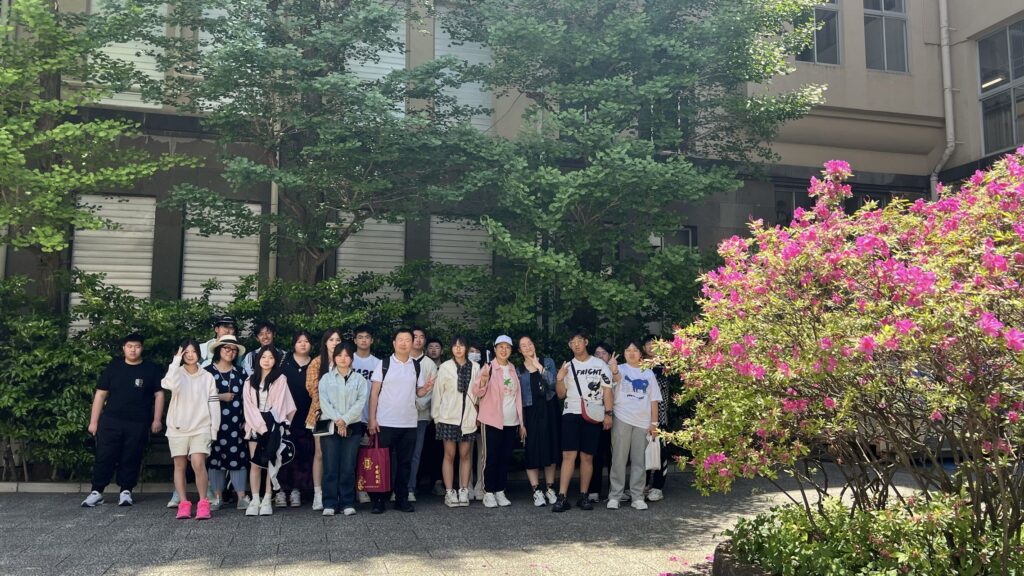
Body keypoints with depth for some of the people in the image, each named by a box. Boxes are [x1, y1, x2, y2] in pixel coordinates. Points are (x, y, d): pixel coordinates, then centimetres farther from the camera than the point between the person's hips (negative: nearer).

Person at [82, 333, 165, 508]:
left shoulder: (151, 369, 5)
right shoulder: (113, 367, 7)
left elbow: (159, 395, 5)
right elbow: (100, 394, 8)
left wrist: (157, 419, -2)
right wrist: (93, 421, 4)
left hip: (138, 424, -1)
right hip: (111, 422, 1)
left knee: (131, 459, 3)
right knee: (104, 457, 1)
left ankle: (126, 491, 14)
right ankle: (96, 492, 10)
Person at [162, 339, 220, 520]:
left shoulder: (207, 377, 7)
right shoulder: (177, 373, 4)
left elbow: (214, 404, 6)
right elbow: (169, 384, -21)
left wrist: (214, 429, 0)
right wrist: (176, 360, -14)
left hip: (201, 427, -1)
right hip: (178, 428, 1)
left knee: (198, 463, -15)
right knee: (180, 465, 4)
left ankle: (203, 503, -7)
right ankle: (183, 504, 9)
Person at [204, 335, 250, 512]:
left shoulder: (240, 373, 12)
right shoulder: (208, 371, 4)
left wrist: (246, 420, 4)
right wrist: (219, 397, -11)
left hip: (236, 422, 1)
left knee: (238, 456, -4)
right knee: (215, 457, 2)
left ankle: (242, 497, -1)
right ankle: (217, 497, 11)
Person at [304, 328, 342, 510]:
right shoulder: (317, 363, 4)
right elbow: (312, 387, 0)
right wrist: (322, 407, -8)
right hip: (322, 413, -1)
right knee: (320, 453, 0)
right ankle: (318, 494, 4)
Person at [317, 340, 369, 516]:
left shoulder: (359, 379, 10)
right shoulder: (326, 378, 11)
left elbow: (361, 402, 0)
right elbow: (324, 401, 0)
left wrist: (345, 419, -11)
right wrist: (337, 420, -12)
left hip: (352, 427, 0)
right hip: (330, 426, 0)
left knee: (348, 467, -1)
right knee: (330, 467, -3)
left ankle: (348, 503, 6)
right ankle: (329, 504, 4)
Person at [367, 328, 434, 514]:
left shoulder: (416, 366, 8)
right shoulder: (384, 364, -1)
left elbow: (418, 393, 12)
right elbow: (374, 393, -2)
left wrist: (426, 388, -11)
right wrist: (372, 419, -9)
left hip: (409, 423, 3)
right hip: (385, 422, -3)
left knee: (405, 462, 8)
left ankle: (402, 499, 18)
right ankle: (379, 499, 12)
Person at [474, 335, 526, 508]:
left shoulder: (514, 370, 12)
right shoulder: (488, 368, -3)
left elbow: (518, 396, 16)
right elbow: (478, 393, -12)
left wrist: (522, 422, 14)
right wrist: (482, 382, -35)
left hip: (511, 422, 5)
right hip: (493, 421, -4)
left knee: (506, 458, 8)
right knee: (492, 458, -2)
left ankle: (500, 492, 17)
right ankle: (489, 493, 6)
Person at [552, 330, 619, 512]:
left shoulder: (600, 364, 6)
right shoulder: (567, 367, 11)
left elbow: (607, 390, 4)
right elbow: (561, 394, 11)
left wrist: (608, 414, -5)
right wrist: (559, 379, -8)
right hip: (571, 414, 1)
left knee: (587, 456, 3)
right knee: (568, 455, -7)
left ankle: (583, 496, 10)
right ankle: (562, 497, -9)